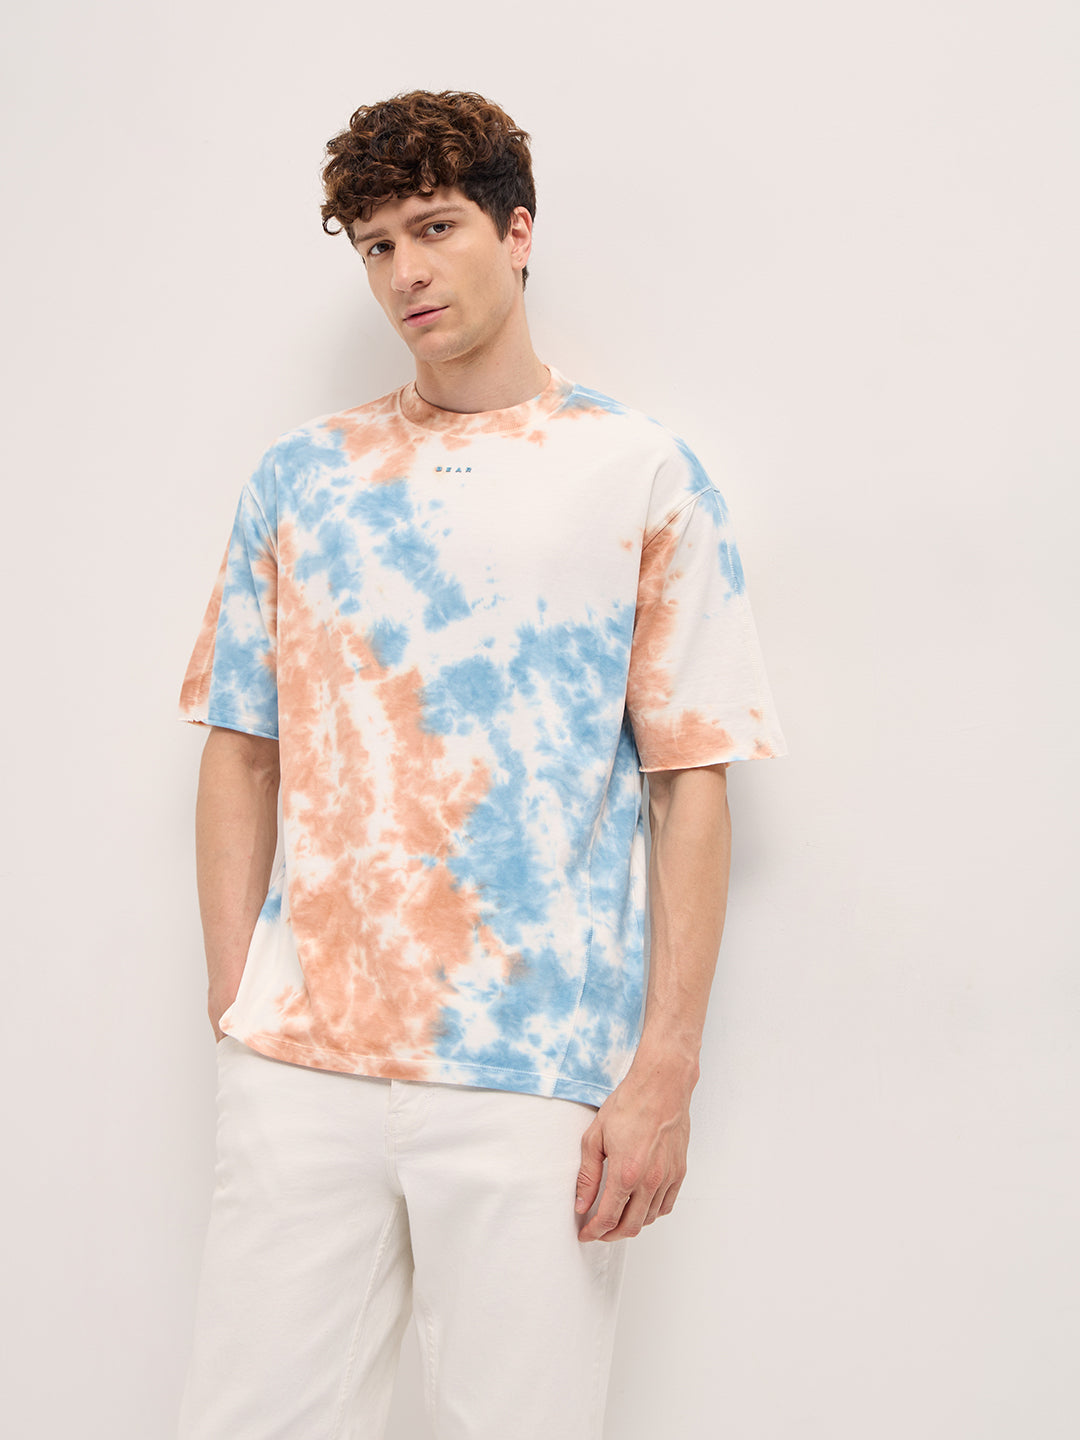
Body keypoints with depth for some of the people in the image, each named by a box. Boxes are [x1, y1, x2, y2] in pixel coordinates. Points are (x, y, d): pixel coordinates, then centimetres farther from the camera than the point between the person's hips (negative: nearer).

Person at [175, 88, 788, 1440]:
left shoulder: (643, 475, 3)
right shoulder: (298, 476, 11)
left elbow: (693, 783, -1)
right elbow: (242, 751, 11)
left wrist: (666, 1070, -7)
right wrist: (234, 1004, 2)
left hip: (538, 1075, -2)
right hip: (299, 1061, 3)